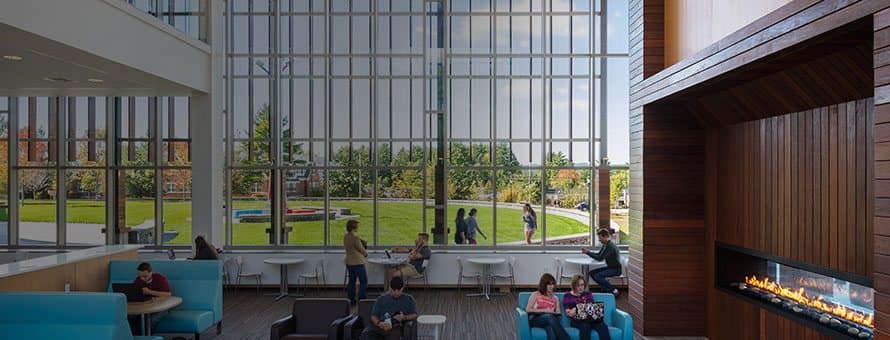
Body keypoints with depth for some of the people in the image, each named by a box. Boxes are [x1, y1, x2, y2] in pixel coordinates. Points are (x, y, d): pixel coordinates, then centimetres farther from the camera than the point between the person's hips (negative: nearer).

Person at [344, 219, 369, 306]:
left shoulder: (345, 237, 2)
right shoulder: (355, 238, -22)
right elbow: (362, 250, -14)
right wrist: (366, 254, 9)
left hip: (349, 262, 8)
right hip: (358, 262, -8)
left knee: (351, 281, 15)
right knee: (363, 282, 3)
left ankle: (351, 300, 20)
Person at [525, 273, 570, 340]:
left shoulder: (555, 298, 23)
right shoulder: (535, 295, 13)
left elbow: (559, 314, 12)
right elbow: (528, 310, 1)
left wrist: (552, 313, -12)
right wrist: (544, 310, -8)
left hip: (550, 320, 3)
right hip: (535, 320, -3)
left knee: (550, 328, -40)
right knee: (549, 316, -40)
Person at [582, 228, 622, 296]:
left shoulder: (610, 246, -23)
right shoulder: (605, 245, 8)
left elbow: (600, 258, -26)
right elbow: (598, 255, 14)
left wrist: (588, 252, -19)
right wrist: (588, 251, -1)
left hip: (616, 269, -10)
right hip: (610, 267, 10)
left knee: (598, 276, -27)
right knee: (592, 273, 1)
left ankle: (613, 291, -11)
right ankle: (606, 288, 9)